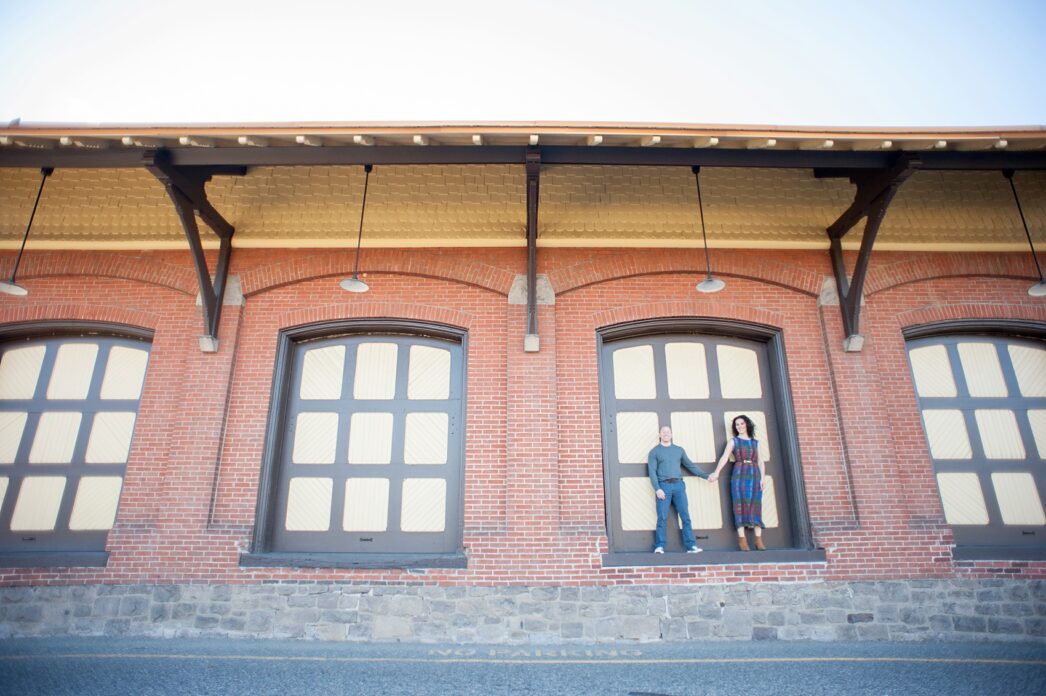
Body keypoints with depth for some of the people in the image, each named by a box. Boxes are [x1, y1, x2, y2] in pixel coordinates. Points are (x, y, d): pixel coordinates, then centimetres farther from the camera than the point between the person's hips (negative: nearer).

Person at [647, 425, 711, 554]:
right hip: (663, 486, -3)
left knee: (685, 516, -2)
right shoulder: (654, 452, 7)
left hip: (678, 485, 3)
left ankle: (691, 546, 1)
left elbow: (690, 465, 21)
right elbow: (652, 472, 0)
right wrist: (657, 489, -12)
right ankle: (659, 547, -6)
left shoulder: (679, 450, 18)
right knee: (662, 518, -7)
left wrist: (706, 475, 15)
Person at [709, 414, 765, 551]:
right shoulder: (733, 441, 8)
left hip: (754, 475, 3)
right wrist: (717, 472, -20)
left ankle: (758, 540, -1)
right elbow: (725, 457, -6)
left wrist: (762, 478, -2)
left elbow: (760, 462, 12)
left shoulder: (755, 442, 17)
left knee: (756, 506, -1)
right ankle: (742, 539, -9)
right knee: (741, 505, -7)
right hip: (739, 475, -3)